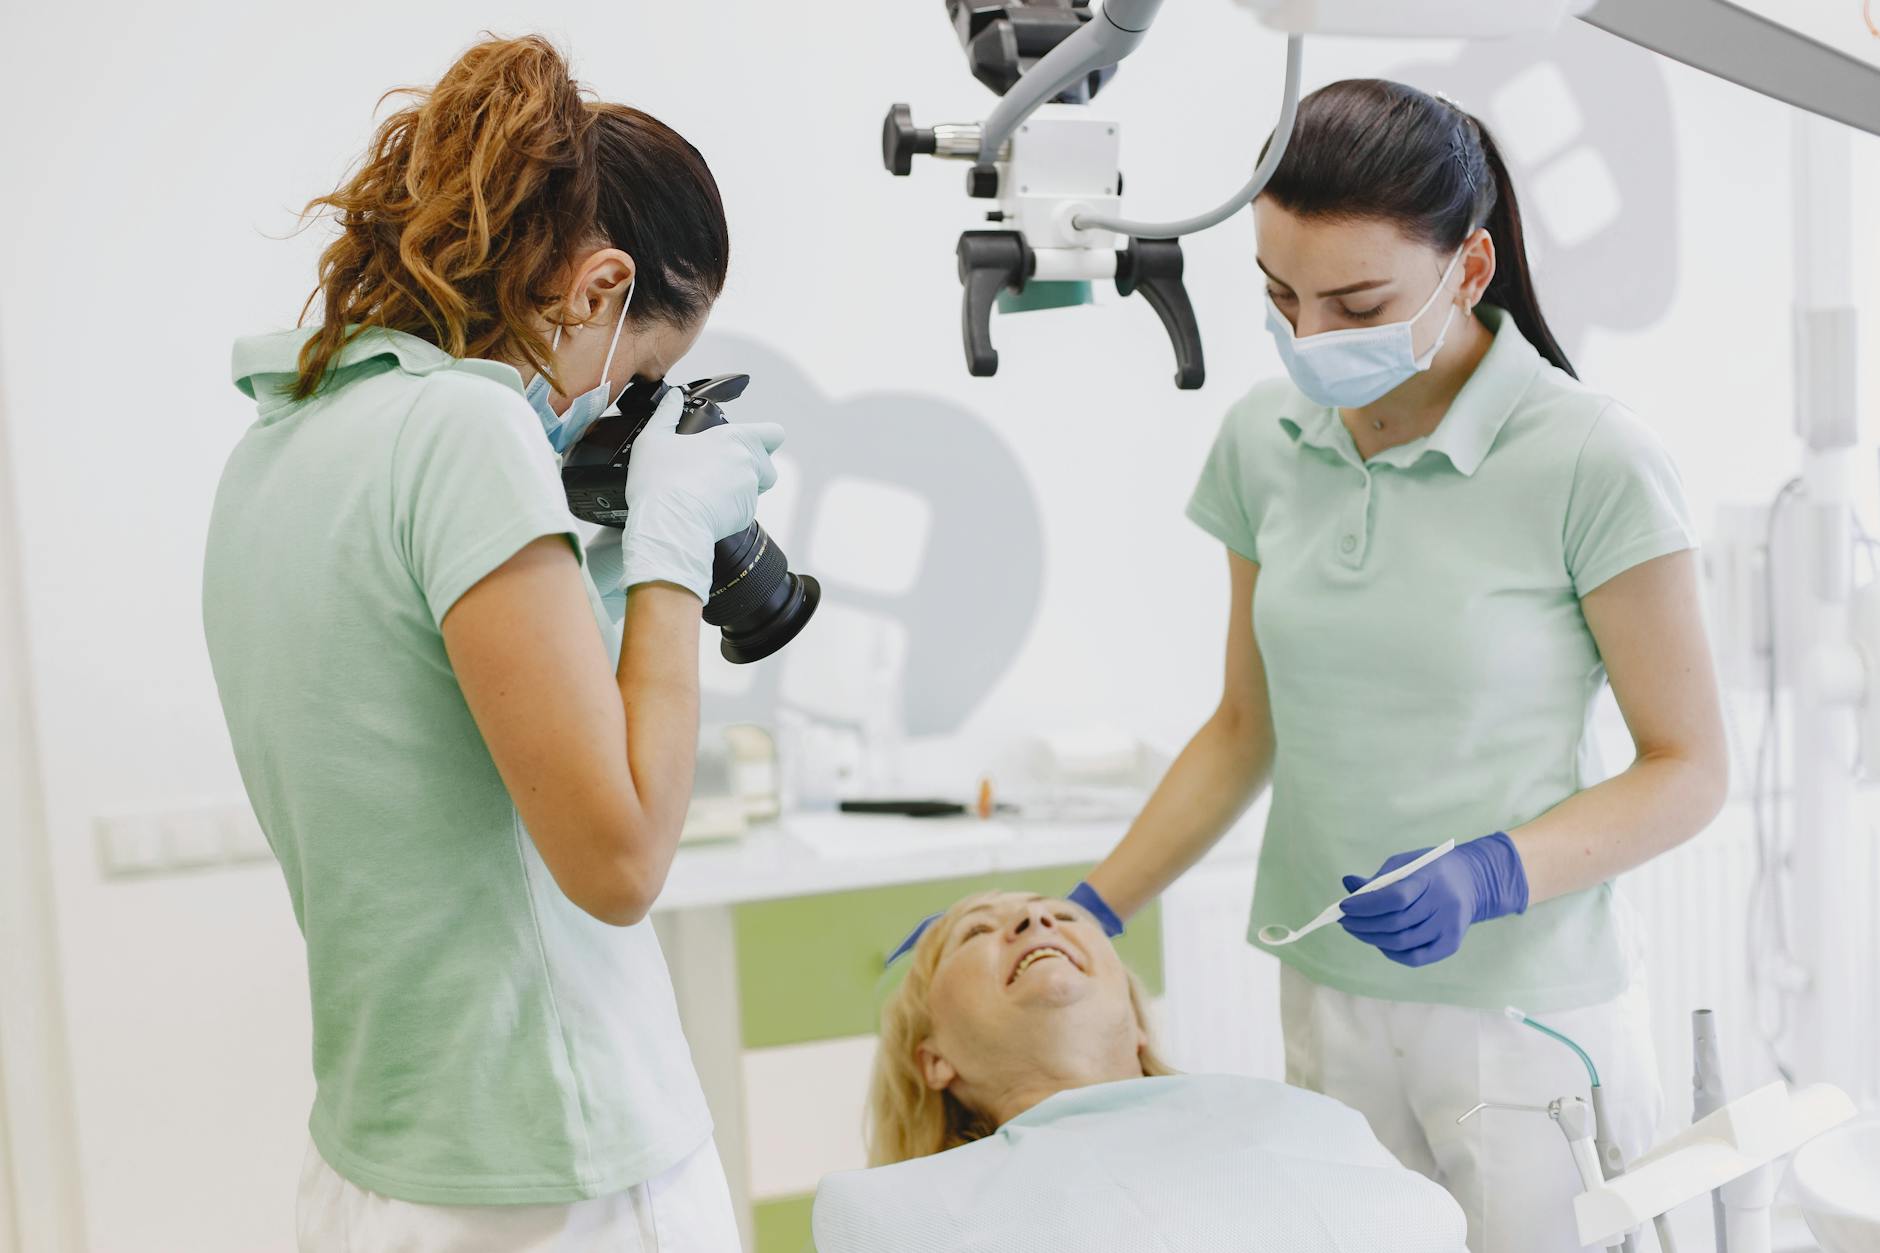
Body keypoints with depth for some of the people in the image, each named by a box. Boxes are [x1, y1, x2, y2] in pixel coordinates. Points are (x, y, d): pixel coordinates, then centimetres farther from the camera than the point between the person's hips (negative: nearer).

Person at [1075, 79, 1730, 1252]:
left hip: (1530, 1012, -4)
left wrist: (1491, 875, -24)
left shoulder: (1593, 461, -15)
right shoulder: (1265, 437, 0)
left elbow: (1691, 768, -8)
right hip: (1327, 997, 4)